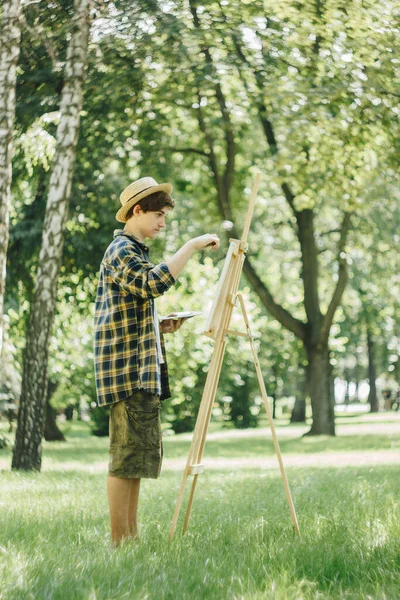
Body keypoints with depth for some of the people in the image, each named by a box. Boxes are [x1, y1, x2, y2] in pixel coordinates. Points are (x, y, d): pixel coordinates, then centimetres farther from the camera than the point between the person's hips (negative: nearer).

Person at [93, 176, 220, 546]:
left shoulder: (135, 252, 23)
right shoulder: (121, 251, -8)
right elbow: (155, 282, -30)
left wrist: (162, 326, 10)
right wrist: (192, 246, -25)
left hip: (143, 369, 10)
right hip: (128, 368, -10)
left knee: (143, 451, 11)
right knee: (128, 451, -9)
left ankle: (132, 538, 15)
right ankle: (120, 542, -6)